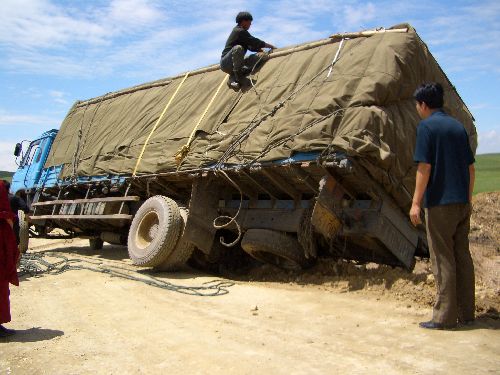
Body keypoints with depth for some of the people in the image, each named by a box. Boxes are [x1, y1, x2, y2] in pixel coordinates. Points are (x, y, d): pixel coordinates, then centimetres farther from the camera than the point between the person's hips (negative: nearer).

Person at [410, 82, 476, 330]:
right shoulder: (458, 126, 14)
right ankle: (466, 313, 20)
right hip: (462, 203, 7)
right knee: (462, 257, 12)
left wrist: (416, 203, -11)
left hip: (440, 203, -7)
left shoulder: (427, 126, -7)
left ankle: (445, 317, 4)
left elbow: (425, 167, -14)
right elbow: (471, 168, 15)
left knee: (443, 259, -2)